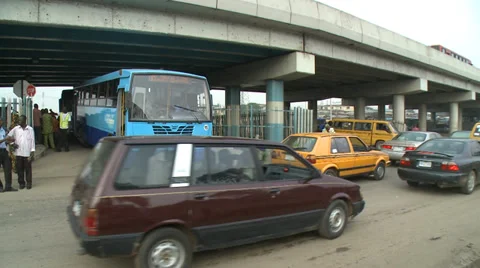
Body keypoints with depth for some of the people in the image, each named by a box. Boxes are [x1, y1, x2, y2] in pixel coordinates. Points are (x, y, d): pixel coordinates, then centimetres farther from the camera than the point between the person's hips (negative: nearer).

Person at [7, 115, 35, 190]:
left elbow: (32, 140, 0)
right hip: (19, 152, 2)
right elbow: (9, 136, 12)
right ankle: (21, 183, 16)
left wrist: (32, 151, -4)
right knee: (19, 168, 6)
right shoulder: (16, 129, 6)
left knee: (28, 168, 3)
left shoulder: (30, 129, 0)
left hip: (27, 152, -2)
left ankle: (29, 183, 11)